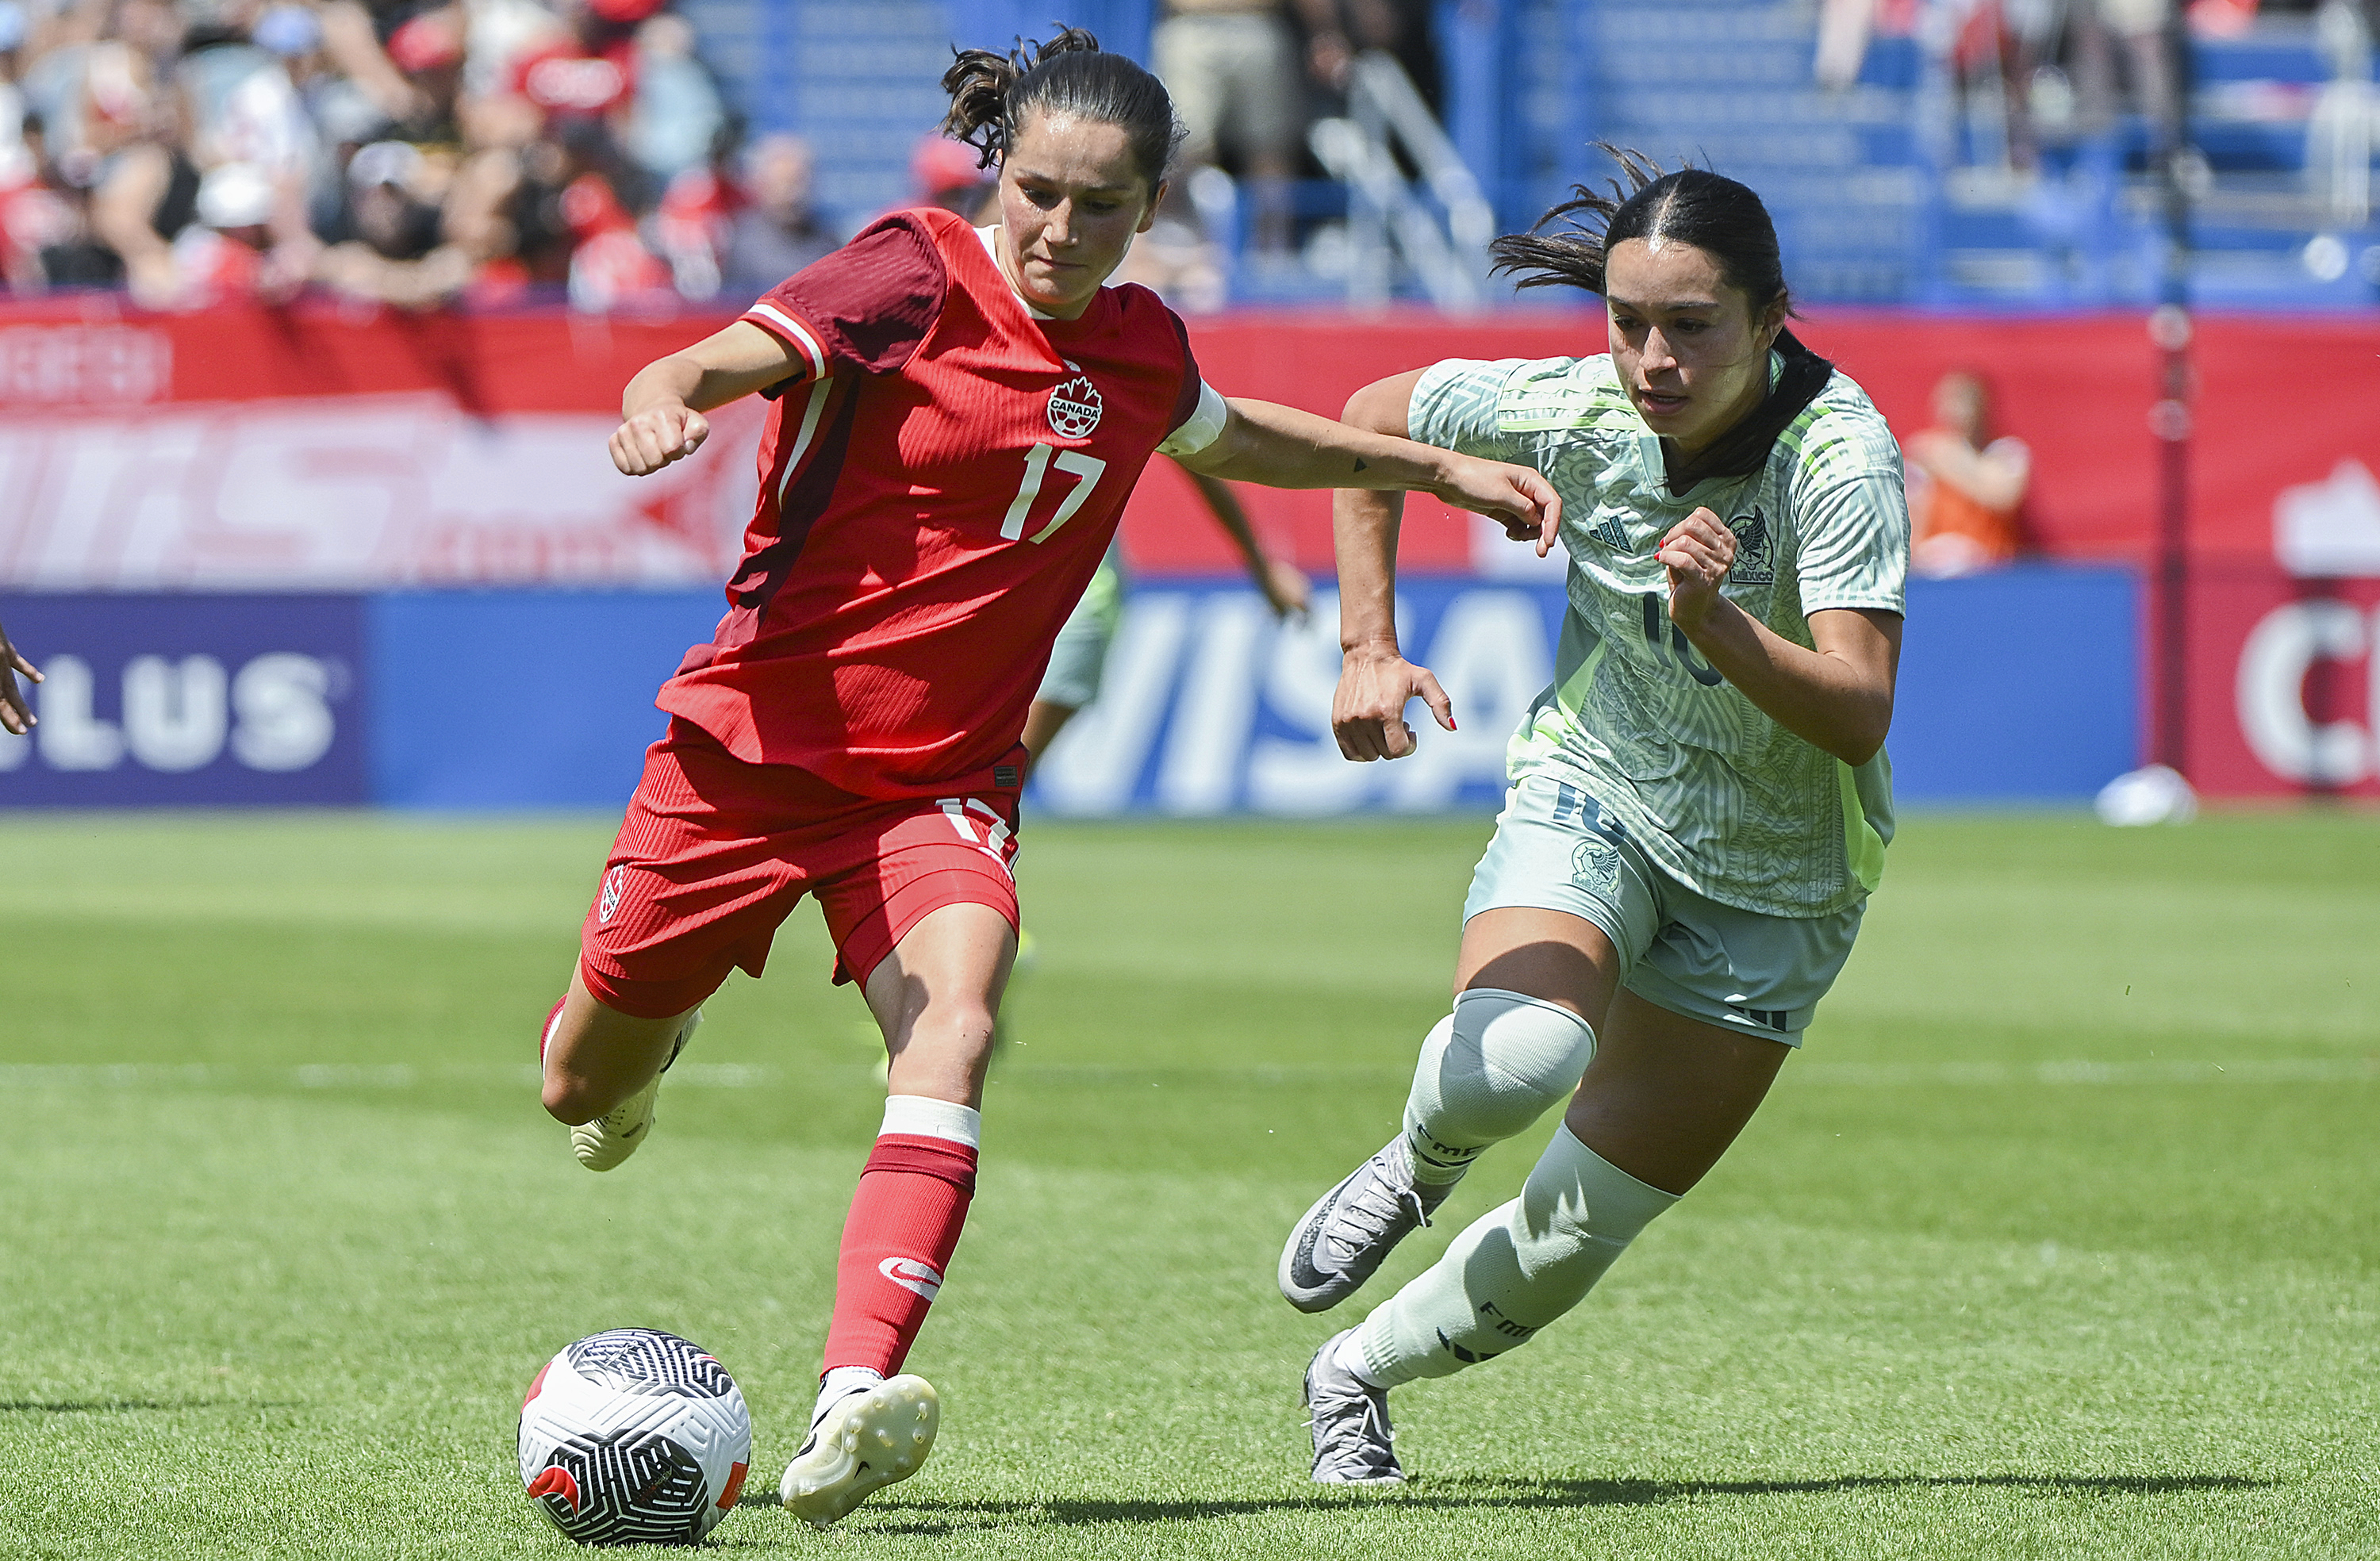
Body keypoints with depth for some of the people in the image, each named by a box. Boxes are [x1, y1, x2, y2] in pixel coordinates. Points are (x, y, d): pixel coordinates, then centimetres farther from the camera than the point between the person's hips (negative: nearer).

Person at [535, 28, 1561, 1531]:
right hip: (758, 738, -3)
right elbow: (735, 354, -26)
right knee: (586, 1083, 10)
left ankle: (856, 1402, -41)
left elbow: (1229, 436, 29)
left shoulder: (1137, 347, 5)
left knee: (953, 1026, -28)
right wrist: (664, 401, -49)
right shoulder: (916, 276, -11)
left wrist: (1442, 465, 28)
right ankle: (651, 1034, 51)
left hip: (941, 781, 3)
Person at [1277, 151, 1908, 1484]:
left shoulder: (1843, 455, -28)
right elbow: (1373, 419, 2)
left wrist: (1712, 622, -51)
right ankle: (1420, 1169, 4)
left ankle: (1356, 1374, 29)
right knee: (1511, 1057, -32)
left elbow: (1858, 718, -35)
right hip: (1593, 792, 1)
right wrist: (1370, 650, -5)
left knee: (1575, 1236, 1)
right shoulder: (1575, 410, -18)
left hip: (1777, 880, -1)